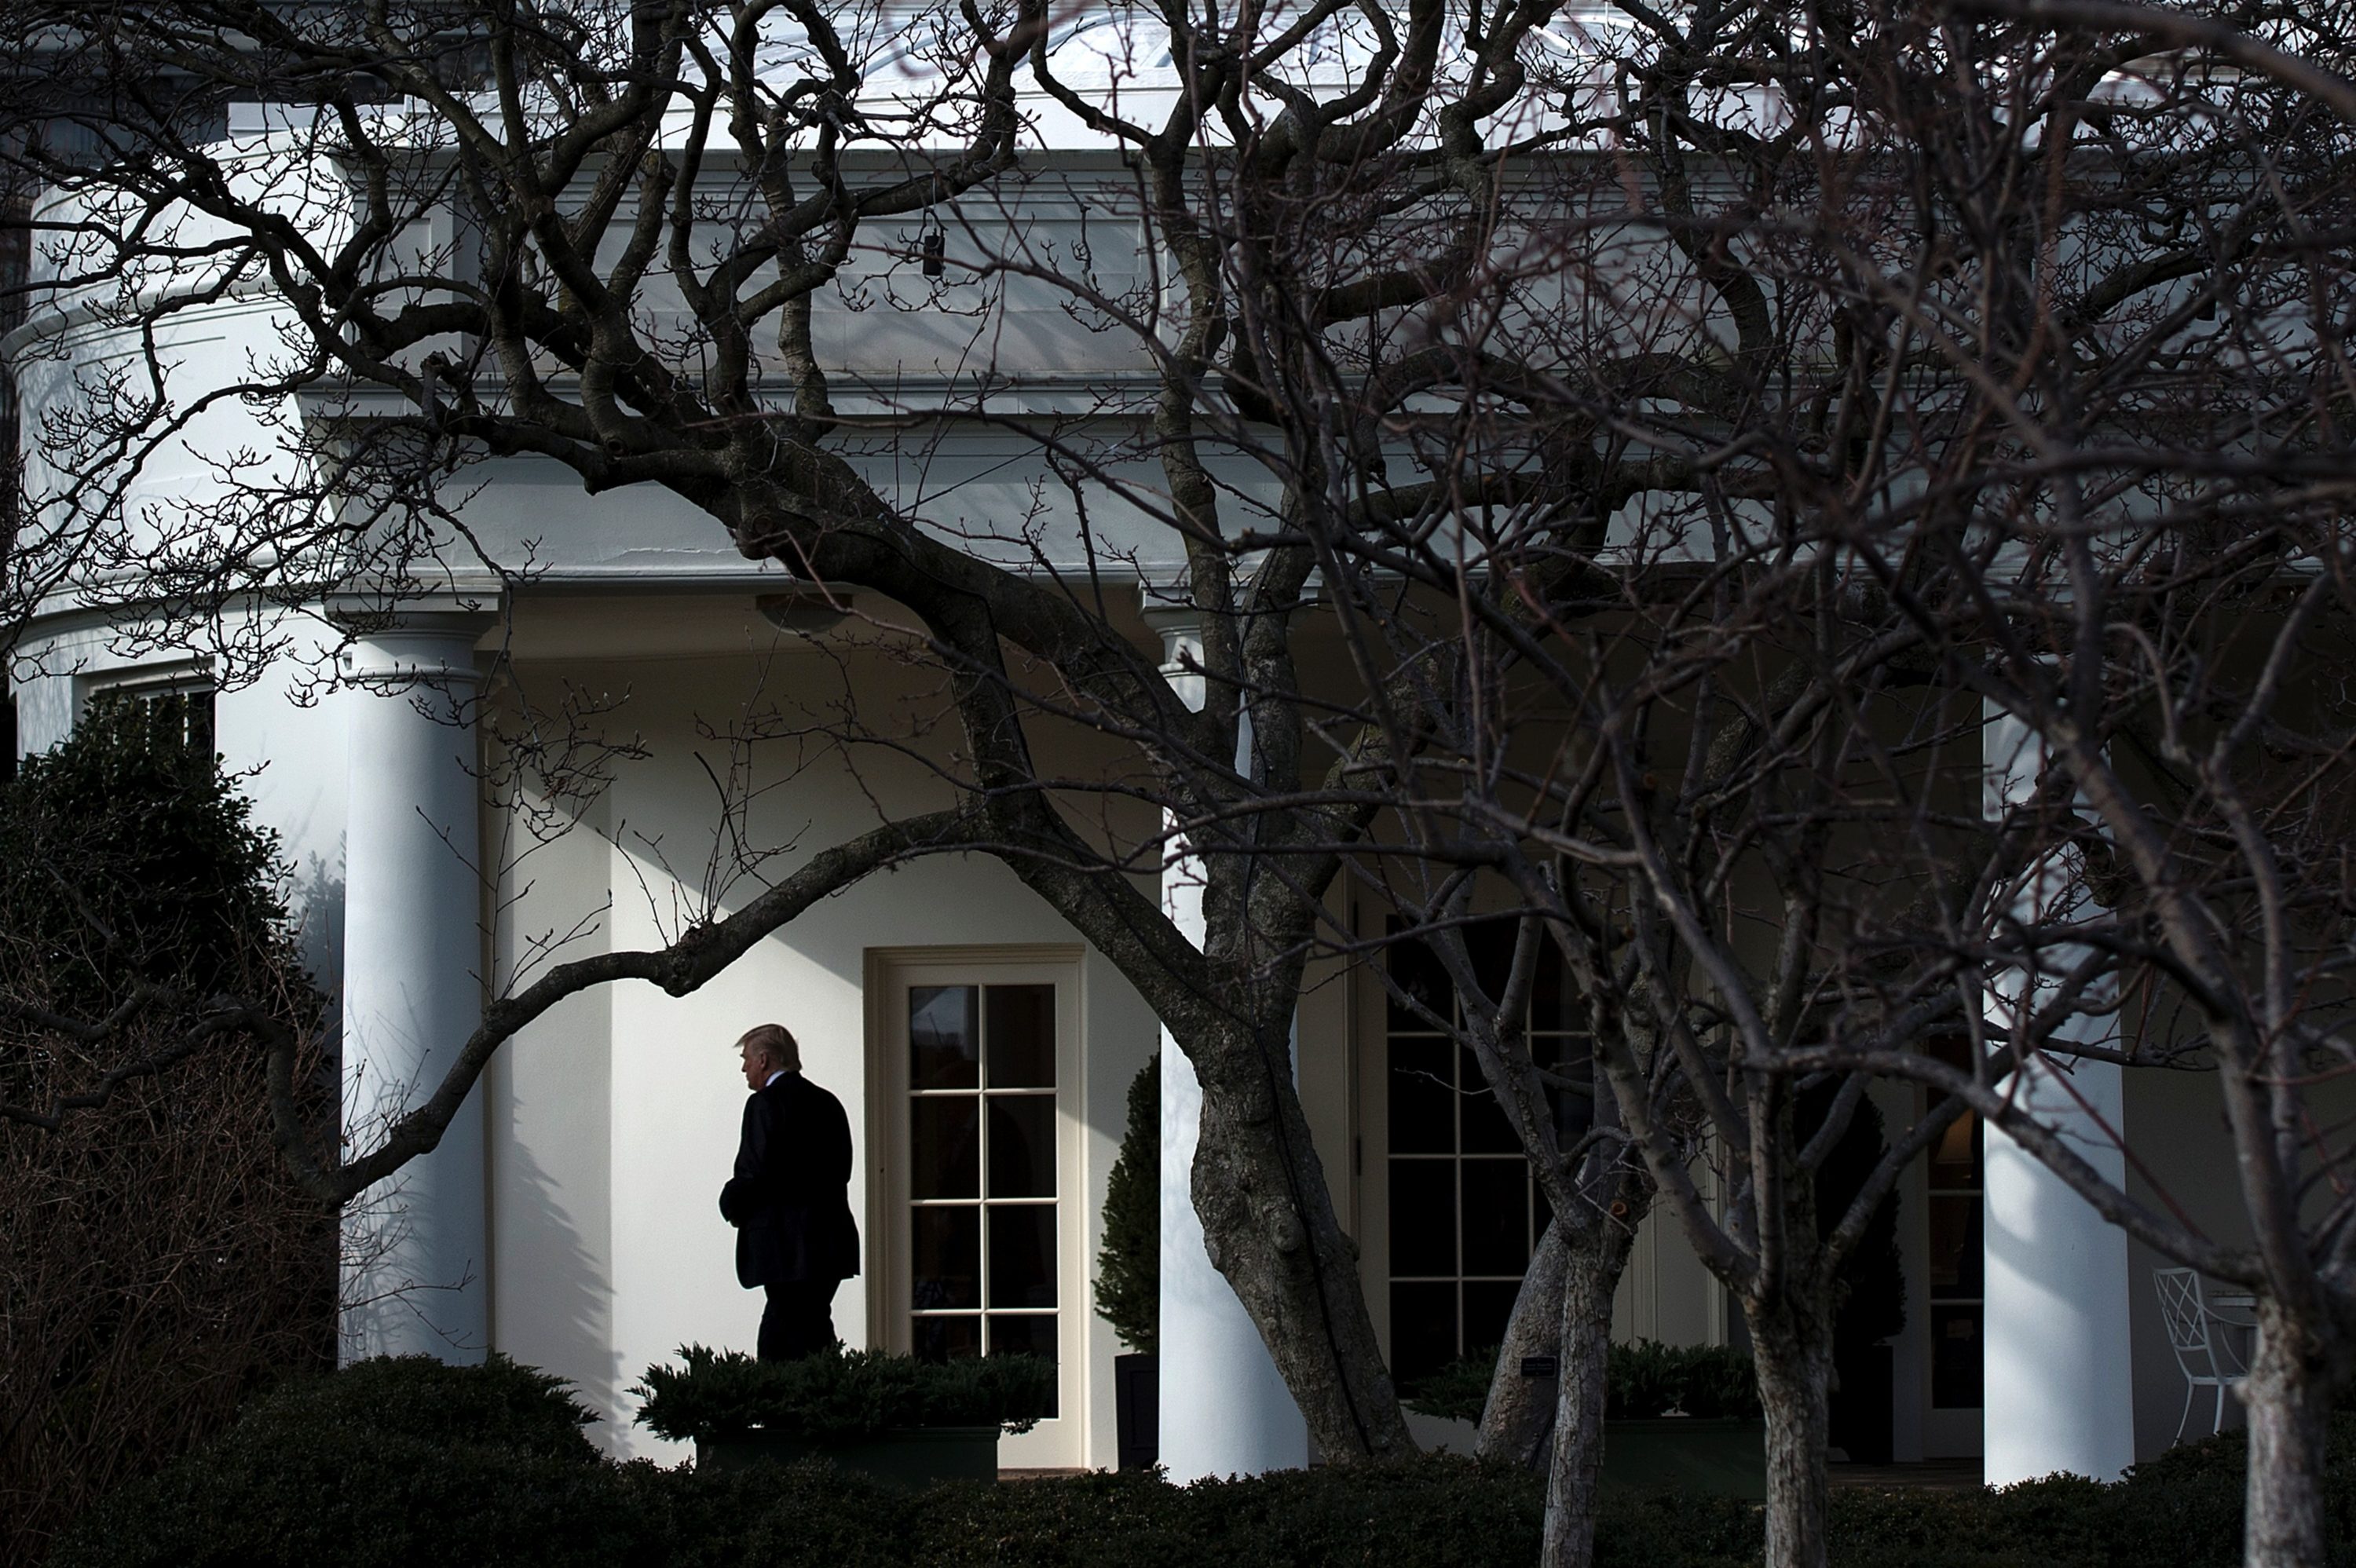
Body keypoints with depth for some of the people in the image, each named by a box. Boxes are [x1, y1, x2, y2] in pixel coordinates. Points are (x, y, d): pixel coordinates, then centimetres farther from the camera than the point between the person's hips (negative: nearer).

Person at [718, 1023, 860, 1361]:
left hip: (787, 1247, -8)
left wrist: (731, 1204, 2)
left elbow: (754, 1172, -19)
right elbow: (841, 1171, 14)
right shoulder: (827, 1103, 14)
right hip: (831, 1241, 8)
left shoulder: (765, 1103, -11)